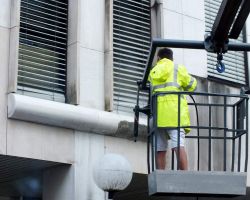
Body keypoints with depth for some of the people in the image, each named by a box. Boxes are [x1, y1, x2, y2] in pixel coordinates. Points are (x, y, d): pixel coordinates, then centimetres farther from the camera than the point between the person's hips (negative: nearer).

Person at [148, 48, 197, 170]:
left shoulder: (153, 71, 23)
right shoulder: (177, 68, 12)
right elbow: (191, 85, 12)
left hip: (158, 114, 3)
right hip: (175, 112, -3)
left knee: (160, 149, 2)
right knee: (179, 145, -14)